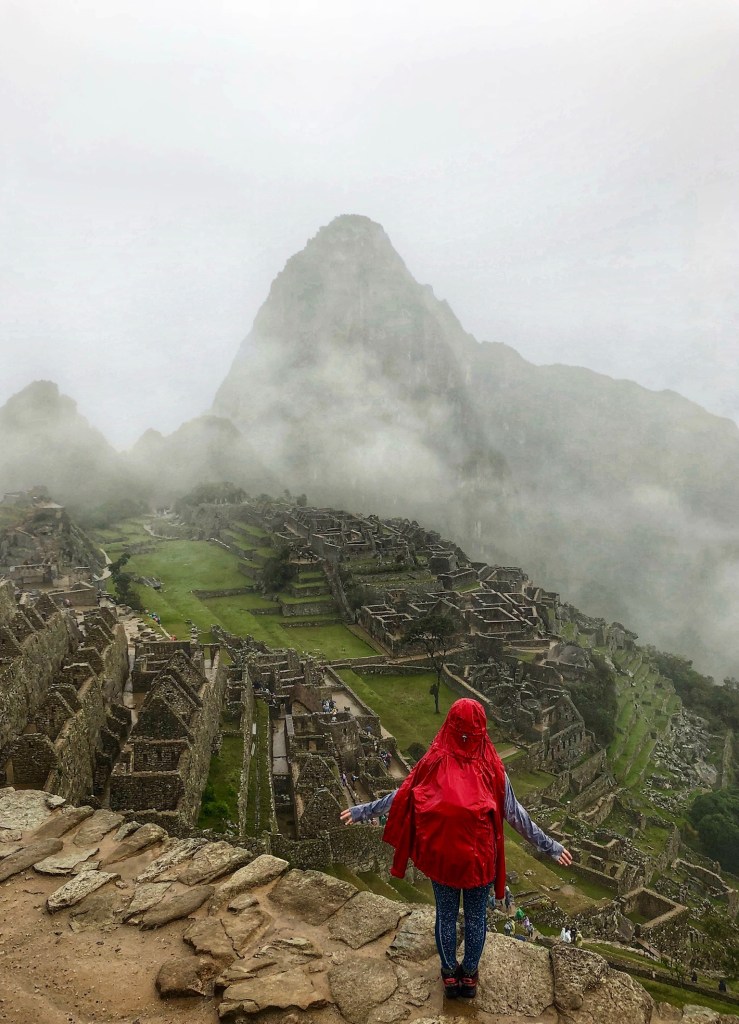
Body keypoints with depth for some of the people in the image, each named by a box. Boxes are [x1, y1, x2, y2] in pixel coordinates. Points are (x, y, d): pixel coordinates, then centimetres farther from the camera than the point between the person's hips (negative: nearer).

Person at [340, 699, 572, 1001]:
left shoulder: (435, 761, -14)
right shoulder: (491, 767, -15)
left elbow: (401, 796, -4)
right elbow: (515, 814, -7)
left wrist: (363, 811, 11)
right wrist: (549, 845, 5)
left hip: (442, 854, 0)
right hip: (480, 856, 0)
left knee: (446, 915, 19)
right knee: (476, 916, 20)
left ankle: (450, 975, 36)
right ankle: (469, 976, 36)